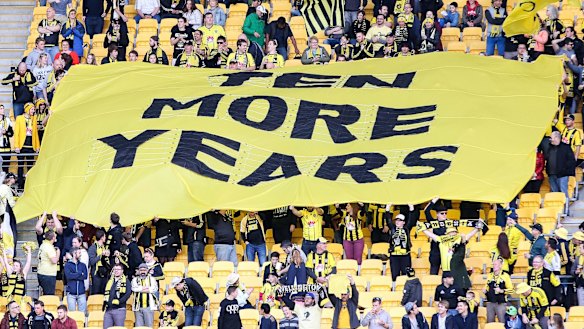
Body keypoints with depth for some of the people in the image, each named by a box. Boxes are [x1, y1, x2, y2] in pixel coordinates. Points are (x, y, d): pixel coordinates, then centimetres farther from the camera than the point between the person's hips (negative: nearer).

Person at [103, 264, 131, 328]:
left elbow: (128, 293, -11)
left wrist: (119, 301, -18)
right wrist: (105, 302, 9)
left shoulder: (126, 281, 3)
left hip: (119, 309, -6)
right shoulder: (110, 281, 21)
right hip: (108, 310, 6)